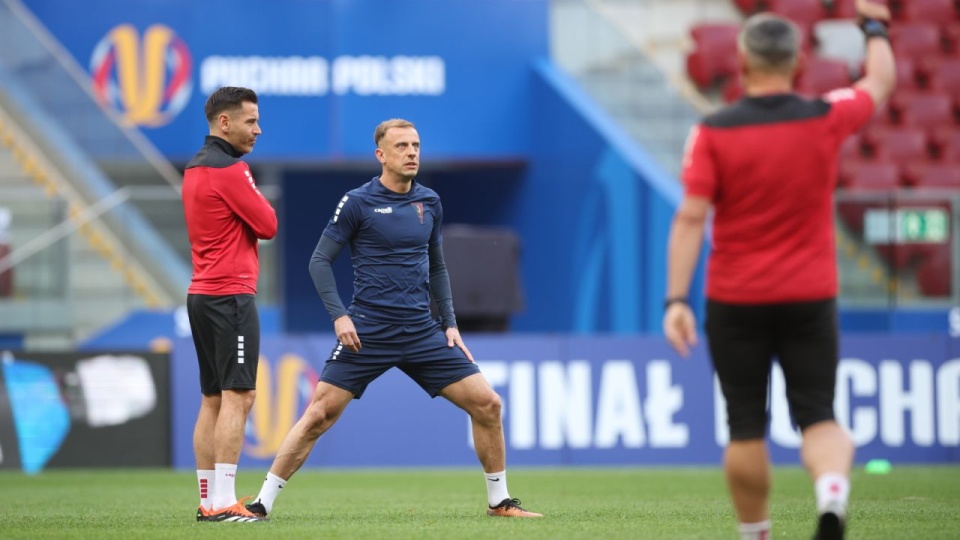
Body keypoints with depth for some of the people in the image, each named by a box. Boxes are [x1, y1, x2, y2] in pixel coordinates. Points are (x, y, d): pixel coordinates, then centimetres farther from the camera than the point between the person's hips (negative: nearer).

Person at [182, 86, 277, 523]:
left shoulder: (195, 168, 15)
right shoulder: (229, 169, -14)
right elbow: (268, 225, -10)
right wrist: (258, 201, 6)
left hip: (202, 294, 10)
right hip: (231, 294, -10)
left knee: (213, 400, 10)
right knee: (237, 396, -10)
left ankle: (208, 501, 10)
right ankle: (223, 503, -15)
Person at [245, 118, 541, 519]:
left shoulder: (429, 202, 10)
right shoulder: (358, 203, -4)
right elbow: (320, 261, -2)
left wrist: (450, 323, 12)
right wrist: (339, 315, -13)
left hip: (422, 333, 4)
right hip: (367, 332, -4)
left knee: (486, 403, -2)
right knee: (319, 415, -10)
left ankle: (499, 501, 13)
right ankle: (263, 503, -1)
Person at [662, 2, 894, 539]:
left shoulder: (714, 132, -7)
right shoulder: (826, 119, -2)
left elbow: (690, 218, -12)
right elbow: (881, 82, 18)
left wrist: (677, 299, -11)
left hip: (735, 303, -1)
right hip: (810, 299, 1)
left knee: (746, 428, 9)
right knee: (819, 417, 2)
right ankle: (832, 487, -28)